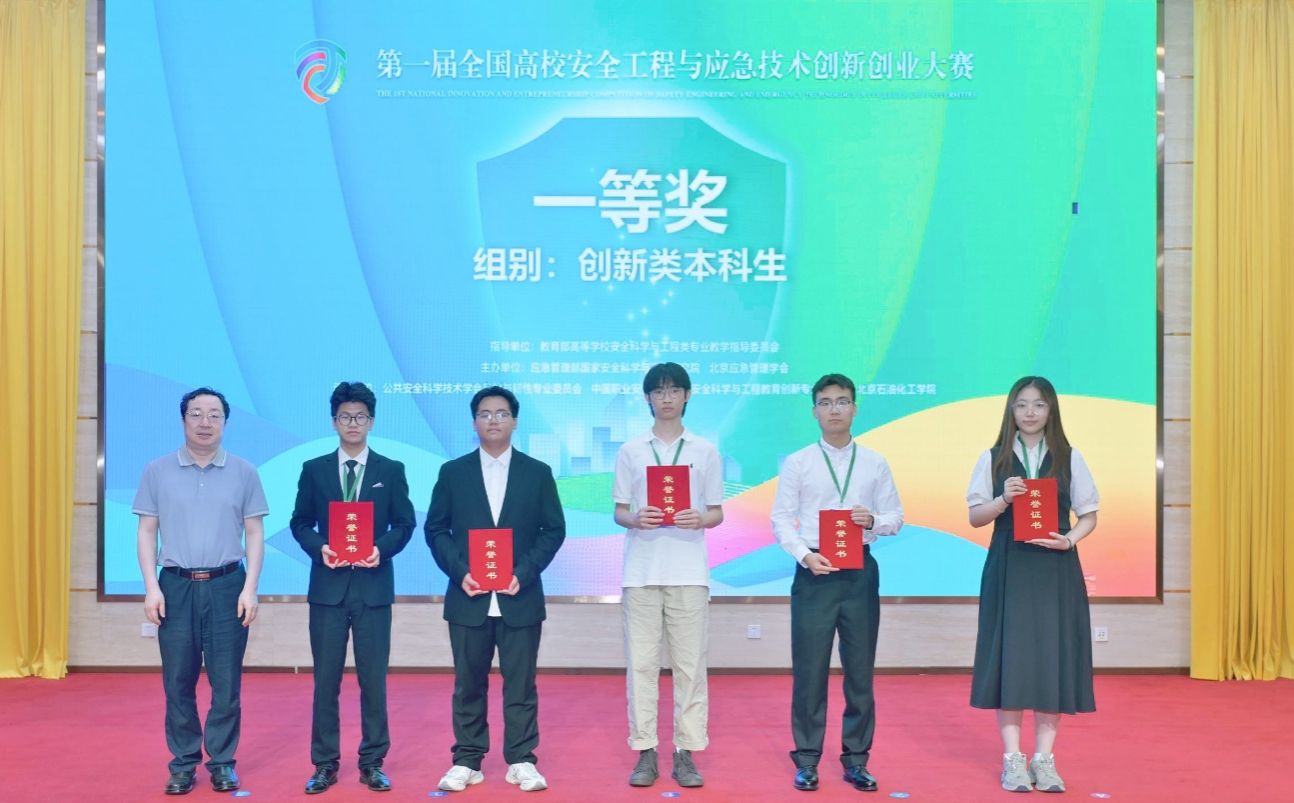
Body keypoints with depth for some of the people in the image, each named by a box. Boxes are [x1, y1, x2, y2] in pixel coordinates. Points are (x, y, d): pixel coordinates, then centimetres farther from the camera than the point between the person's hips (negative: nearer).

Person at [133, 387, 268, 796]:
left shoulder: (244, 473, 3)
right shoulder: (157, 471, 4)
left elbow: (254, 533, 3)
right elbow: (146, 531, 4)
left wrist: (250, 589, -4)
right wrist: (151, 587, -4)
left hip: (227, 585, 0)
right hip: (175, 585, 0)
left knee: (226, 682, 3)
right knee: (178, 681, 5)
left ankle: (222, 762, 14)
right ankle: (183, 763, 16)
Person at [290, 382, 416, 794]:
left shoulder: (391, 470, 4)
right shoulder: (314, 470, 6)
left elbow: (405, 524, 4)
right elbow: (300, 523, 8)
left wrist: (382, 549, -13)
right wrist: (319, 548, -11)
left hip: (373, 586, 0)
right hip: (328, 585, 1)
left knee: (374, 679, 3)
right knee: (326, 679, 4)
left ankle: (372, 763, 13)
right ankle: (325, 764, 13)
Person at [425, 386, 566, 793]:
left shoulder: (538, 473, 5)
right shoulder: (453, 472, 5)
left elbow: (553, 530, 2)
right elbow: (435, 530, 5)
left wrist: (524, 572, -10)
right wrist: (460, 571, -9)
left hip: (520, 598, 0)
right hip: (468, 598, 1)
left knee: (520, 683, 3)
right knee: (468, 684, 7)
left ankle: (521, 760, 12)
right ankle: (467, 760, 16)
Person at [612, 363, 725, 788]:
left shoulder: (705, 451, 7)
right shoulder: (630, 450, 7)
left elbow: (717, 513, 8)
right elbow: (618, 512, 7)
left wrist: (699, 520, -14)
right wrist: (635, 520, -15)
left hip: (689, 572, 0)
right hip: (641, 571, 0)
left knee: (690, 663, 1)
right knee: (641, 663, 1)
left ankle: (686, 753, 9)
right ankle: (645, 753, 8)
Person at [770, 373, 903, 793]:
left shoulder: (875, 463, 7)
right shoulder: (797, 463, 2)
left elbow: (895, 517, 8)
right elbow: (782, 519, -2)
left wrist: (874, 521, -14)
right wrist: (805, 555, -16)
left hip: (861, 572, 2)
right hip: (814, 571, -2)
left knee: (860, 671, 7)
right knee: (809, 671, 2)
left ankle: (856, 760, 18)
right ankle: (806, 760, 13)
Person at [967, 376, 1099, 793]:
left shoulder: (1069, 458, 5)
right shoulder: (993, 458, 3)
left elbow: (1089, 515, 6)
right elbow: (975, 516, 2)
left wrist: (1069, 540, -13)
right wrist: (1004, 499, -16)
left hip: (1056, 569, 1)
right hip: (1008, 569, -1)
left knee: (1053, 656, 1)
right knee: (1009, 655, -2)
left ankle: (1044, 757, 10)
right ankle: (1012, 758, 5)